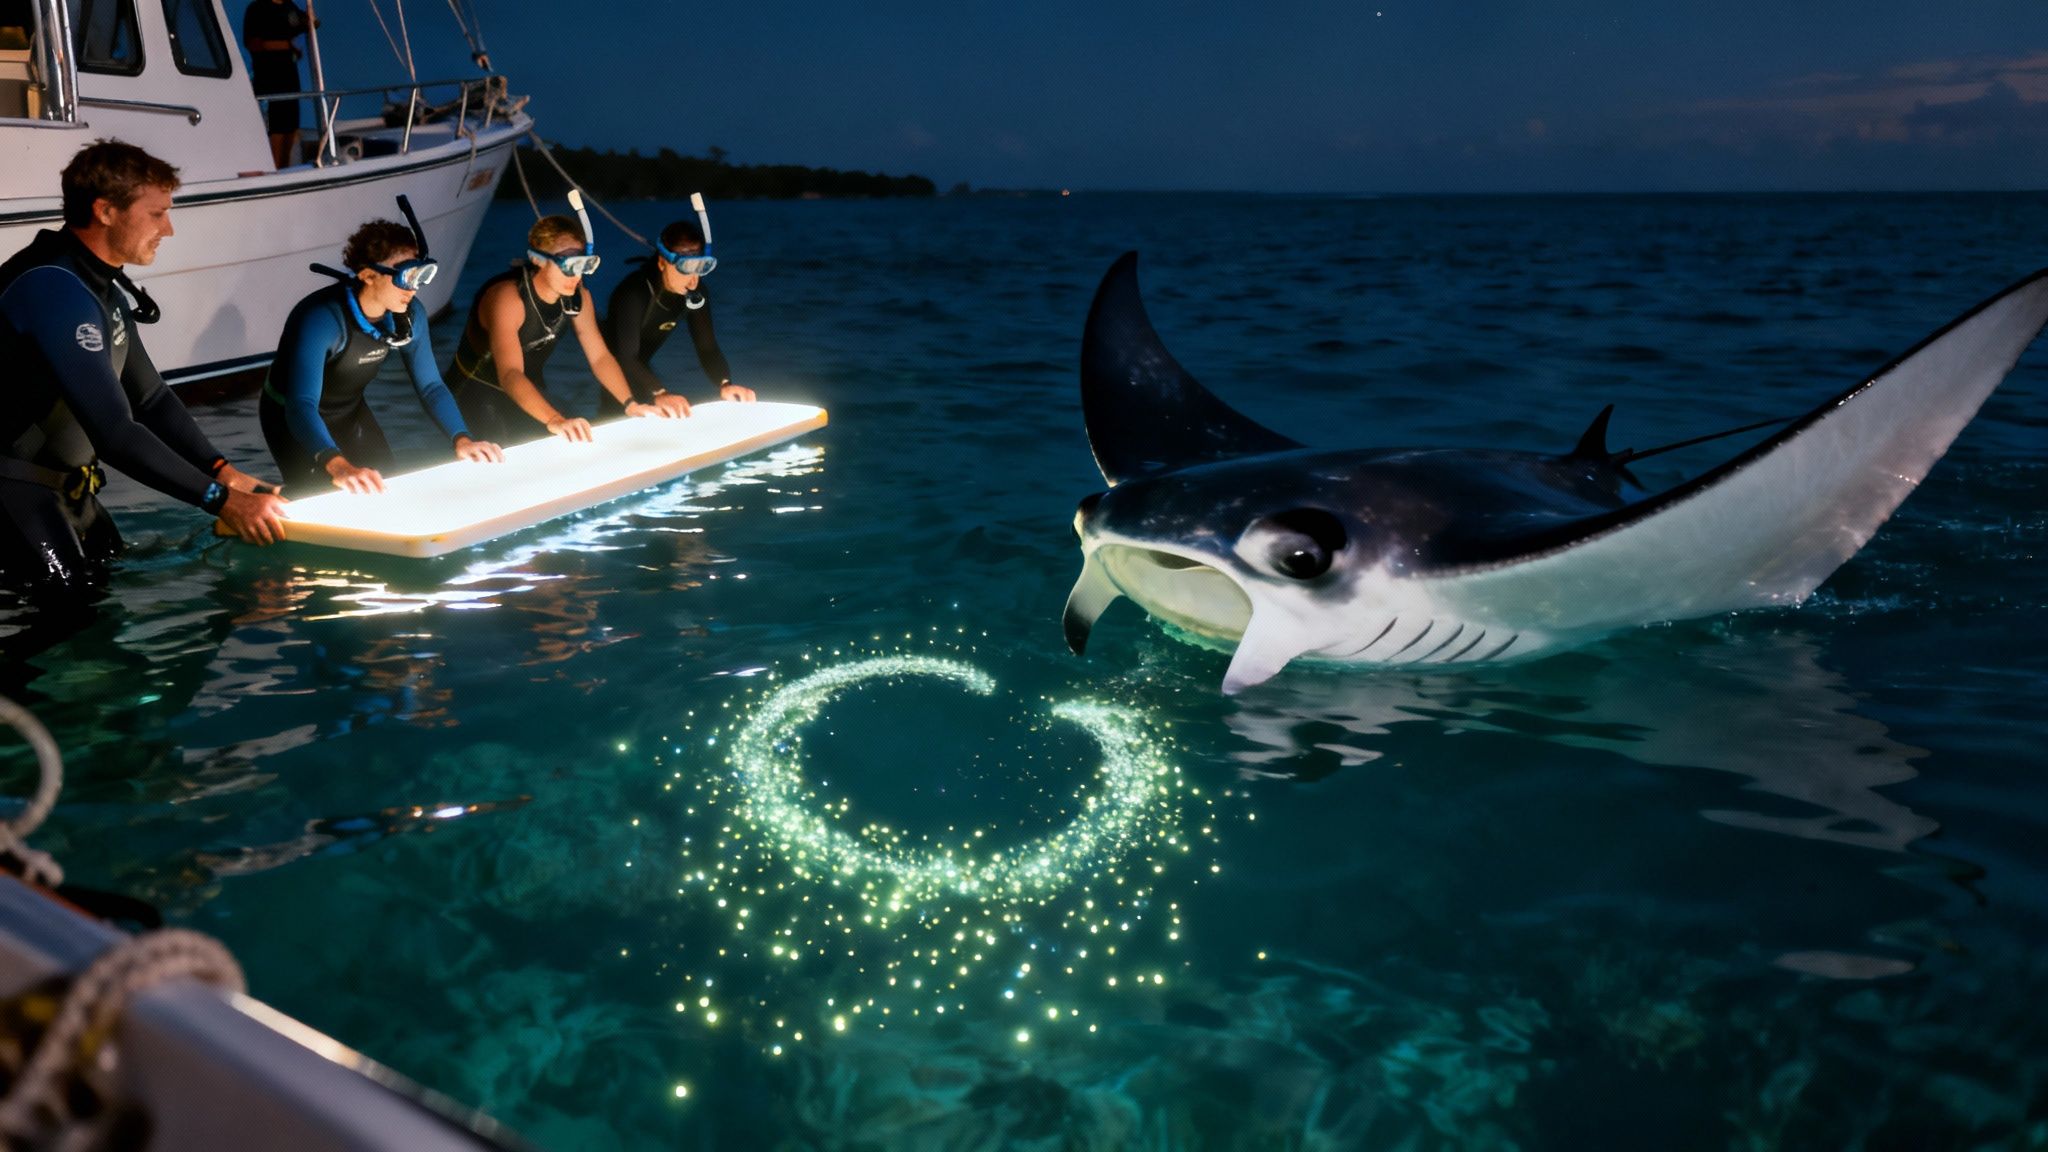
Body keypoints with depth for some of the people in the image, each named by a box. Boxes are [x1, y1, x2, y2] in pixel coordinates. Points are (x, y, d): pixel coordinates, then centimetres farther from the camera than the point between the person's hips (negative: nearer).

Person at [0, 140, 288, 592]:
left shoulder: (103, 286, 7)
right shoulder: (56, 289, -25)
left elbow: (151, 398, 9)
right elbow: (115, 432, -29)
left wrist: (225, 473, -2)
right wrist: (221, 500, -26)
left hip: (58, 485, 9)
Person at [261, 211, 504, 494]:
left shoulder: (410, 314, -18)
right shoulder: (321, 319, -37)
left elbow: (430, 385, -11)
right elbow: (301, 406, -46)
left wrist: (462, 439, -29)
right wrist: (338, 466, -64)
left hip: (349, 412, 6)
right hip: (292, 417, -6)